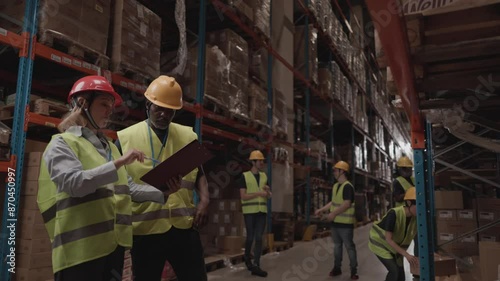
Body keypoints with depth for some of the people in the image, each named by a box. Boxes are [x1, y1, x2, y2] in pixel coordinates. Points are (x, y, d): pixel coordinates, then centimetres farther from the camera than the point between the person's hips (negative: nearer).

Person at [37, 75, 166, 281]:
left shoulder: (109, 147, 17)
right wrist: (119, 163, -22)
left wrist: (163, 193, 3)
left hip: (113, 245, 7)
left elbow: (127, 189, 13)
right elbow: (74, 183, -21)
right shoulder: (62, 144, -3)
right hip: (81, 247, -7)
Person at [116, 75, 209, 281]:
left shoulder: (189, 136, 8)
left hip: (184, 225, 2)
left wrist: (204, 200, -2)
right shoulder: (125, 138, 0)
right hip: (145, 228, -2)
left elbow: (199, 174, 14)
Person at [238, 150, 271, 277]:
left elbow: (268, 196, 15)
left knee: (259, 238, -1)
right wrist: (258, 193, -19)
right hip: (249, 211, -4)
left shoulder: (264, 176, 10)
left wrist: (268, 190, -8)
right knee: (250, 237, 3)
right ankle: (247, 256, 31)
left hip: (262, 211, 4)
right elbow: (243, 196, -11)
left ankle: (256, 266, 3)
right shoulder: (245, 176, -5)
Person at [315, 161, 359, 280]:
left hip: (345, 222, -8)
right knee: (337, 245, 15)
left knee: (349, 247, 1)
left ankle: (354, 270, 11)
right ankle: (337, 268, 24)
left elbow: (347, 204, -22)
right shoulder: (335, 186, 12)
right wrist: (321, 210, 18)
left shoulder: (347, 186, -16)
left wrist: (333, 213, -21)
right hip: (335, 222, 8)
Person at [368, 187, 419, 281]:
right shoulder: (394, 214, -34)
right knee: (394, 270, -15)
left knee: (400, 272, 4)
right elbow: (389, 240, -31)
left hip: (395, 246, 6)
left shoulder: (416, 218, -16)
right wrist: (407, 255, -36)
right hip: (380, 242, -6)